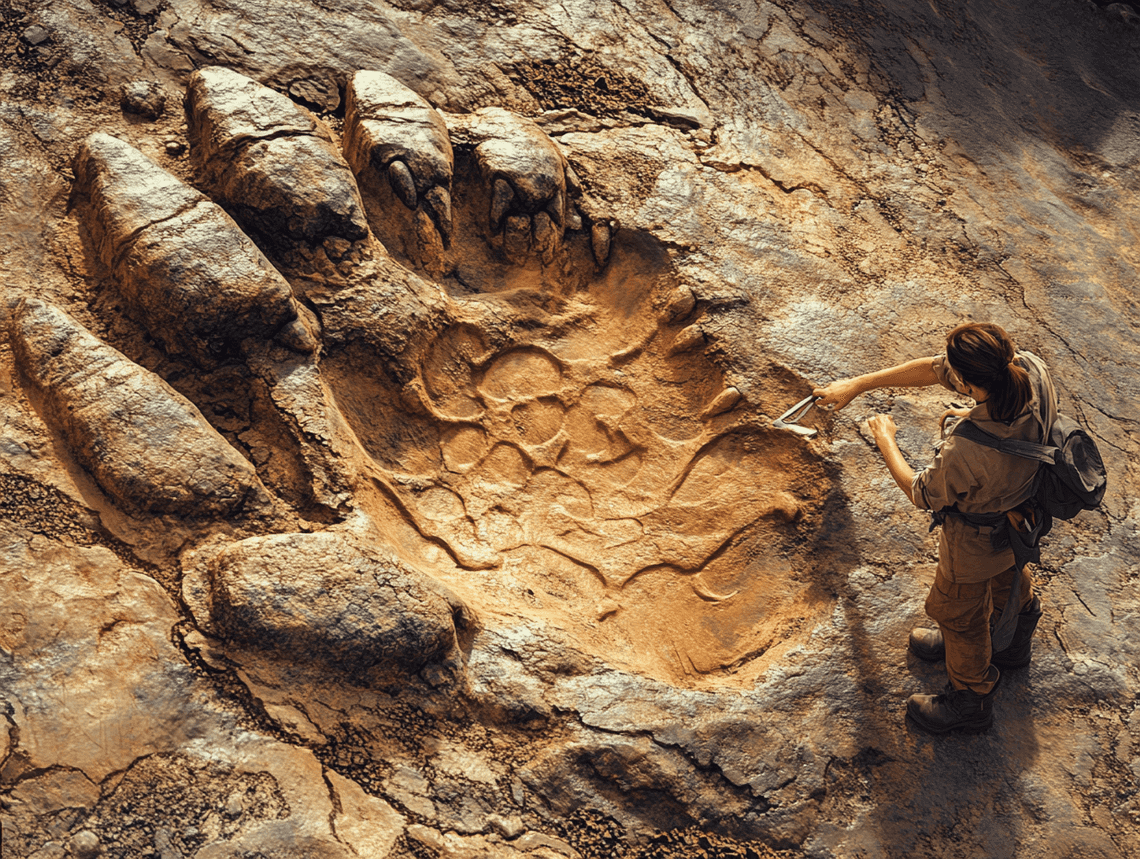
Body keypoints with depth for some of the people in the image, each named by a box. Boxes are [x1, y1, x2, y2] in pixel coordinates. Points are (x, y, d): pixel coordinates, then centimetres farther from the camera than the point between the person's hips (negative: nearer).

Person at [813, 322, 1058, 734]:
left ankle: (971, 699, 51)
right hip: (1023, 511, 7)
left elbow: (922, 494, -22)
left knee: (957, 610, 24)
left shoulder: (966, 452, -46)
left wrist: (885, 441, -5)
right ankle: (1015, 639, 70)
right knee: (1006, 574, 38)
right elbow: (932, 369, -16)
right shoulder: (1029, 368, -28)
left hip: (976, 540, -7)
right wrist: (857, 385, -11)